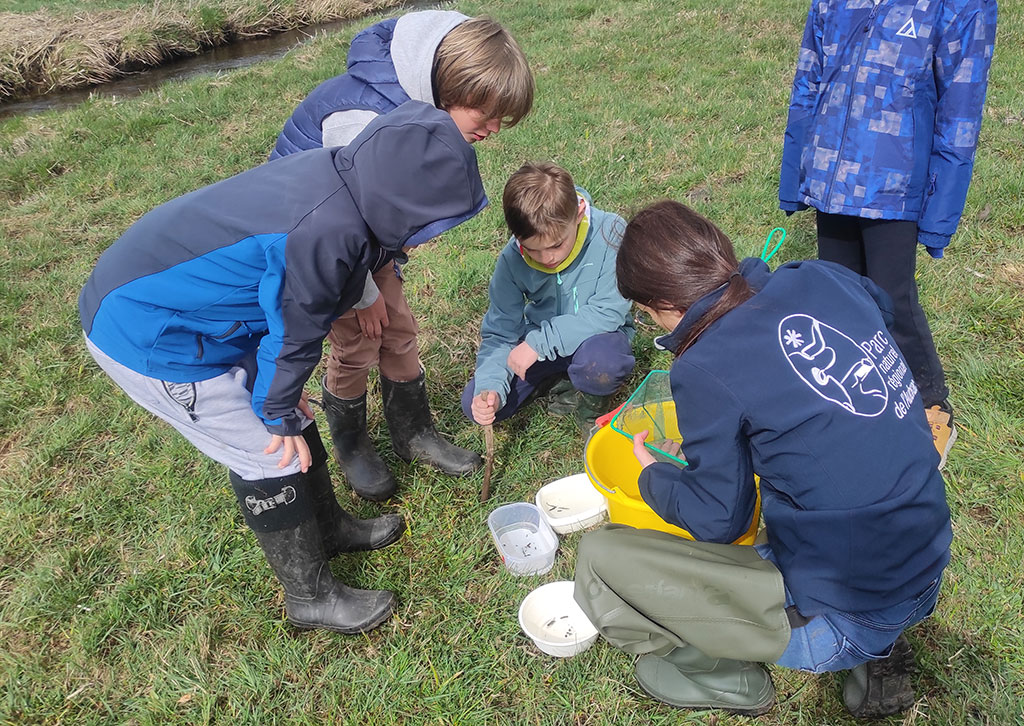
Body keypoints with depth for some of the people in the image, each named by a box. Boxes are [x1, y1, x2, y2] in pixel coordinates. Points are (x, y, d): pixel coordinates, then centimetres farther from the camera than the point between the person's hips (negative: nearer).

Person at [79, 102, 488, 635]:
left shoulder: (341, 180, -6)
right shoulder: (326, 231, -34)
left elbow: (296, 312, 6)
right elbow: (293, 333, -20)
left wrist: (284, 401, 12)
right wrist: (277, 414, -3)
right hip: (145, 336, -9)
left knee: (292, 423, 16)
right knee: (274, 453, -1)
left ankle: (331, 528, 38)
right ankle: (310, 597, 19)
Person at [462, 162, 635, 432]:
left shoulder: (609, 233, -25)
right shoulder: (512, 259, -15)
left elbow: (609, 311, -26)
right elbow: (500, 332, -9)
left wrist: (538, 342, -29)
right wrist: (489, 387, -27)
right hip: (539, 342, 4)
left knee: (600, 359, -40)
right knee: (475, 404, -11)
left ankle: (591, 399, -3)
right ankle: (559, 376, 10)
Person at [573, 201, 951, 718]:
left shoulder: (705, 369, -21)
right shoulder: (822, 277, -4)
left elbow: (718, 519, -9)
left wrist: (651, 475, 9)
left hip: (840, 624, -7)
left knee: (602, 556, -6)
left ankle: (727, 677, 17)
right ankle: (878, 651, 23)